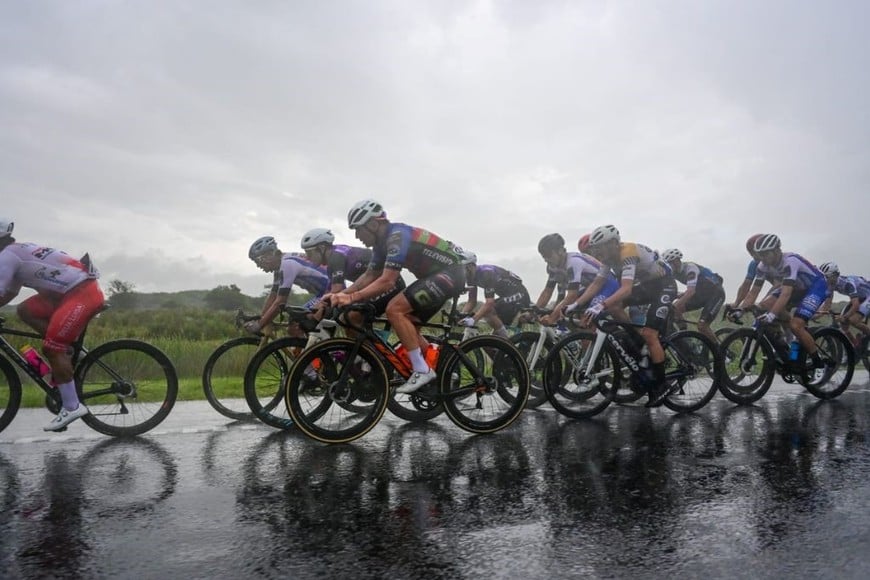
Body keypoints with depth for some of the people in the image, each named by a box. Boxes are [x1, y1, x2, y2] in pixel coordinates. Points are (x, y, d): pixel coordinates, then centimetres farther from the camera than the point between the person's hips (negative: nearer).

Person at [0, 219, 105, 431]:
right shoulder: (21, 251, 24)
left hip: (83, 294, -10)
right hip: (79, 291, 10)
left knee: (51, 349, -9)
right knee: (25, 310, 14)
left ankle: (72, 407, -3)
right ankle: (68, 350, 11)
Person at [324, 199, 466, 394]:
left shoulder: (397, 236, -22)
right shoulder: (383, 241, 8)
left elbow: (387, 282, -28)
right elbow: (370, 276, 13)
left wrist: (352, 297, -26)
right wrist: (341, 294, 1)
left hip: (450, 273, -10)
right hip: (436, 275, 10)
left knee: (395, 309, -18)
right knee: (406, 324, 9)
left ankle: (422, 370, -12)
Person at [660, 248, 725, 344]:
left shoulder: (690, 268, -29)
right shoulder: (674, 271, -5)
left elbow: (691, 291, -41)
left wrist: (676, 305, -51)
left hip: (716, 293, -8)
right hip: (701, 294, 8)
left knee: (701, 326, -19)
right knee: (675, 309, -10)